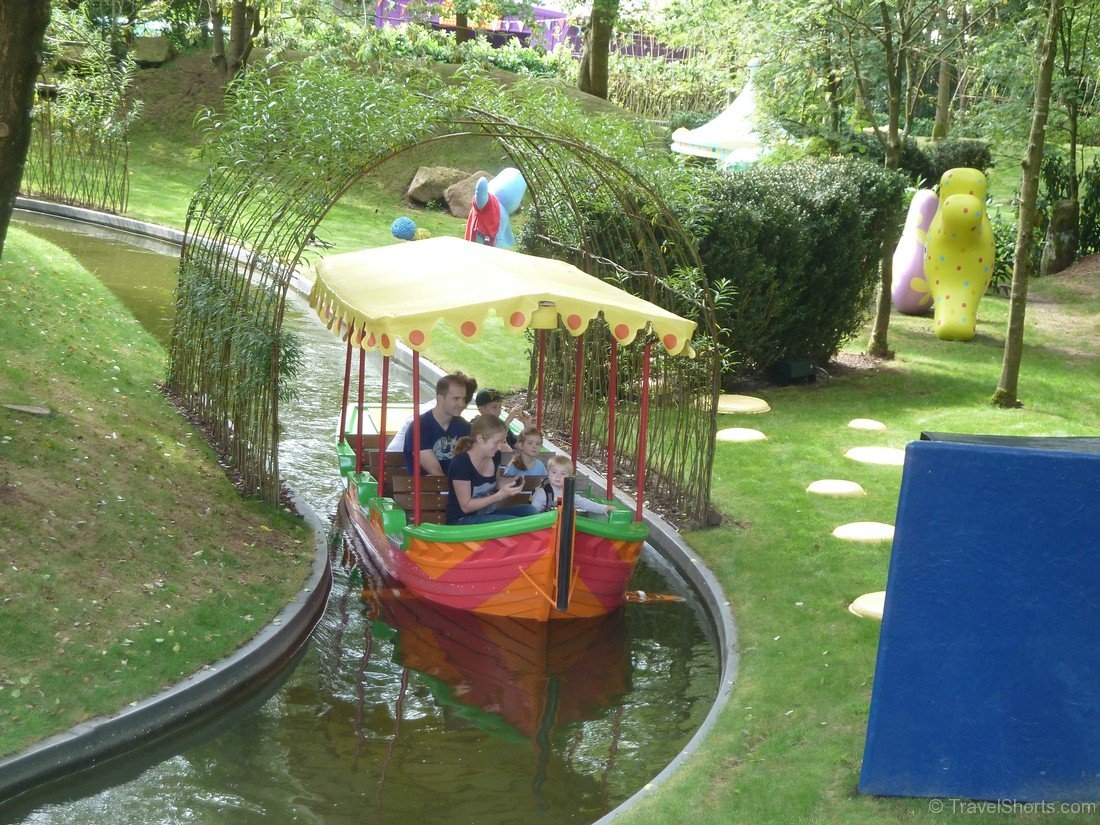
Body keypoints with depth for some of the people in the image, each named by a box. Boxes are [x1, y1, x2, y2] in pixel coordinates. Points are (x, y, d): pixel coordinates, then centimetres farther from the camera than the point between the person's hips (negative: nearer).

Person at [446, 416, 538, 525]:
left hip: (487, 513, 8)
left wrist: (511, 482, -3)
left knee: (529, 510, -11)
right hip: (462, 520, -8)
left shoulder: (494, 456, 2)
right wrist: (500, 495, -25)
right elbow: (466, 507, -19)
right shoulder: (461, 464, -22)